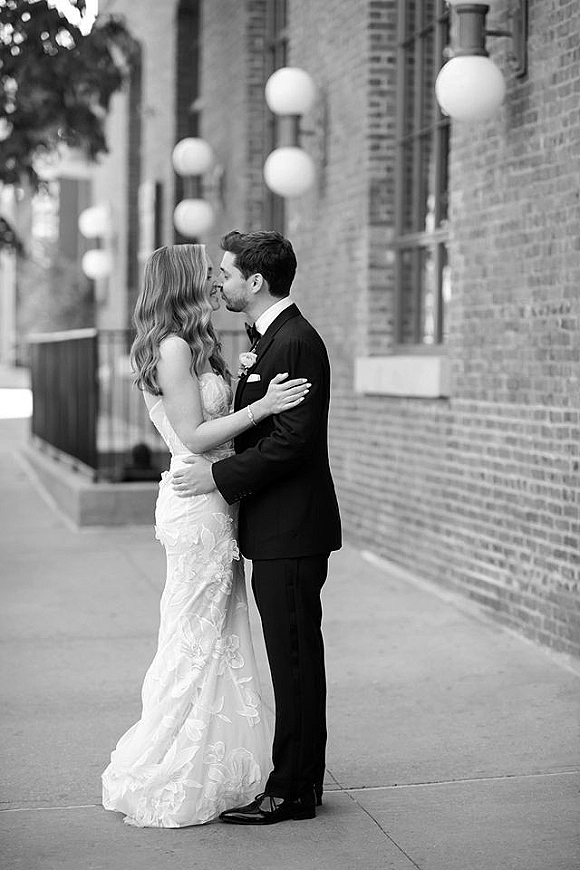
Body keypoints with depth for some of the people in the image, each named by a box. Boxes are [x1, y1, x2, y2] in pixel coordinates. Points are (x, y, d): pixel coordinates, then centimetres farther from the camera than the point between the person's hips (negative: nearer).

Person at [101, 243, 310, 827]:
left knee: (221, 639, 13)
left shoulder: (193, 347, 15)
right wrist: (262, 406, -19)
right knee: (195, 641, -2)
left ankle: (214, 771, 23)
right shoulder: (174, 347, -14)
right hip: (196, 508, -10)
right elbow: (193, 436, -17)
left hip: (213, 505, 10)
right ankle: (165, 784, 8)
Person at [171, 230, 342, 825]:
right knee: (294, 659, 15)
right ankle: (301, 779, 24)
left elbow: (293, 440, -22)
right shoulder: (272, 339, 16)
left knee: (294, 660, -2)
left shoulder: (296, 343, -16)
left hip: (291, 532, -10)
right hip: (278, 530, 10)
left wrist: (219, 476, -18)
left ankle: (291, 791, 6)